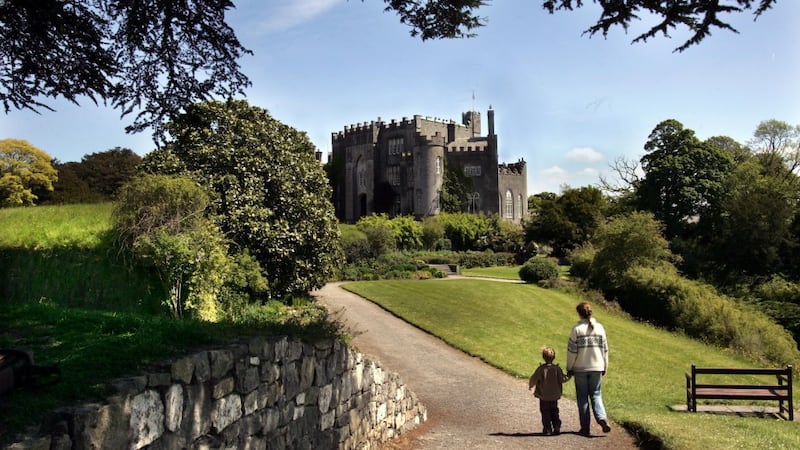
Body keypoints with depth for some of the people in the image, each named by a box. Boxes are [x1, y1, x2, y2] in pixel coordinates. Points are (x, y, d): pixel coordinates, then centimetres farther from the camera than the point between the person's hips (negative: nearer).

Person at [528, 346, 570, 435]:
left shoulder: (541, 369, -14)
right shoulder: (557, 368, -7)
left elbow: (534, 379, -10)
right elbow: (562, 379, -7)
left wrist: (530, 385, 9)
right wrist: (568, 377, 13)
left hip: (543, 397, -3)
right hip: (554, 396, 3)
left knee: (545, 413, 6)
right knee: (554, 412, 17)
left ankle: (547, 429, 4)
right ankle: (557, 428, 15)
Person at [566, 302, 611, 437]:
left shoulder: (576, 329, -10)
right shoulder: (599, 327, 0)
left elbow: (572, 351, -8)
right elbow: (604, 349, 5)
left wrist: (569, 368, 2)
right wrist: (604, 367, 15)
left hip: (580, 368, -2)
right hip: (597, 367, 3)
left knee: (582, 397, 7)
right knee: (596, 395, 13)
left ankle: (585, 428, 9)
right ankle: (602, 418, -10)